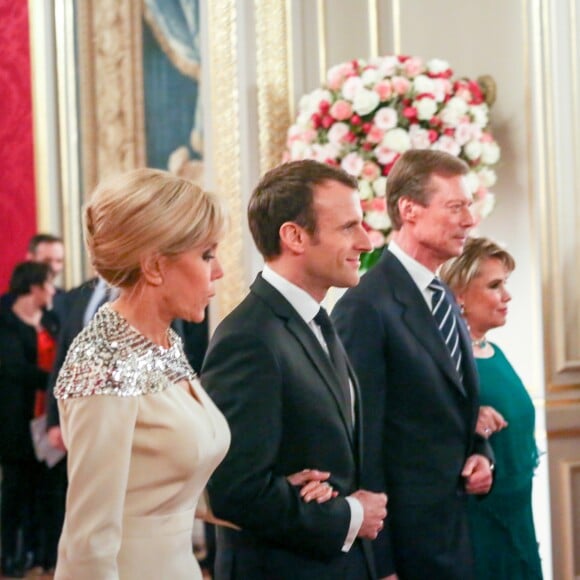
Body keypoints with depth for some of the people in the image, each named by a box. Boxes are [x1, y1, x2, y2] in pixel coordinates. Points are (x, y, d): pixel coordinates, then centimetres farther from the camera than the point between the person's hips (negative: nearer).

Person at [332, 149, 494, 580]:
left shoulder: (446, 300, 12)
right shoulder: (367, 307, -16)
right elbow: (363, 441, -17)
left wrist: (480, 456, 2)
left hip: (457, 524, 8)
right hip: (409, 532, -8)